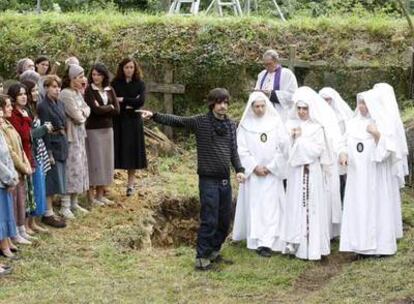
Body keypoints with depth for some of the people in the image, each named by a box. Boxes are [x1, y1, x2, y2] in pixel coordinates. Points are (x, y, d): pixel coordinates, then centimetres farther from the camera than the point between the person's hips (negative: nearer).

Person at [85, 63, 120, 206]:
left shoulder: (110, 90, 8)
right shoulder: (89, 91, -7)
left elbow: (117, 110, 0)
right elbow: (95, 110, -19)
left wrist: (102, 108, -11)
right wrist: (109, 107, -5)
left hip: (107, 129, 6)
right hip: (93, 130, -5)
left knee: (106, 160, 8)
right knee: (94, 161, -2)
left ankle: (100, 194, 18)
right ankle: (91, 195, 5)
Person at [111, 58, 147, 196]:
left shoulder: (140, 84, 3)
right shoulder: (115, 84, 2)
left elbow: (141, 101, -10)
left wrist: (123, 100, -10)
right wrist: (130, 104, -14)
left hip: (133, 122, 0)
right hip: (117, 121, 0)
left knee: (131, 152, 1)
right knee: (114, 152, -3)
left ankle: (131, 184, 8)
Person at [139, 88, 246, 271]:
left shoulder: (231, 125, 8)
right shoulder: (201, 122, -6)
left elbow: (233, 150, 11)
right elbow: (176, 121, -11)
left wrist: (239, 169, -3)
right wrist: (154, 116, -22)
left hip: (225, 180, 5)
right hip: (208, 180, -5)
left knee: (224, 220, 11)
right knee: (209, 220, -7)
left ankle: (214, 251, 28)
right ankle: (202, 257, 2)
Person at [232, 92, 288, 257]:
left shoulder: (275, 122, 1)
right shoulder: (245, 125, 2)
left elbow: (284, 147, -1)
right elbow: (242, 149, -1)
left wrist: (270, 167, -6)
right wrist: (254, 167, -10)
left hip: (272, 173, 0)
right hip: (253, 173, 1)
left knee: (270, 206, -6)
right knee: (254, 206, 1)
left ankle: (266, 242, -9)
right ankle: (255, 239, 7)